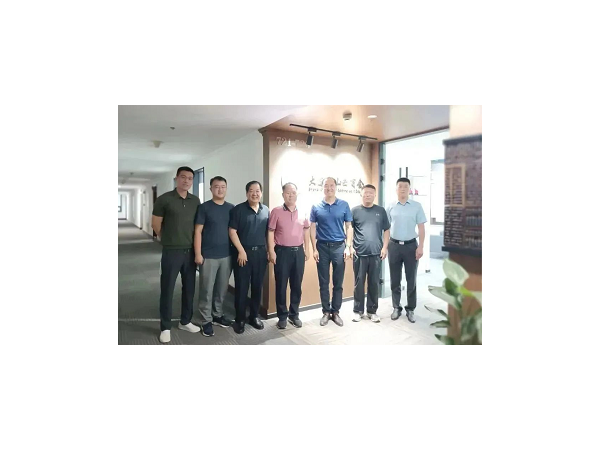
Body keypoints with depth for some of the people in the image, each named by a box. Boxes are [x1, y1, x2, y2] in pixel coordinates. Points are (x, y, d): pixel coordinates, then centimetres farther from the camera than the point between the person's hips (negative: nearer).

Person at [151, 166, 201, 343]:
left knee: (189, 288, 13)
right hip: (171, 252, -4)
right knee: (167, 289, 4)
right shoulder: (164, 199, -6)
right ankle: (165, 327, 18)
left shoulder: (196, 201, 6)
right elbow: (156, 224, 1)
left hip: (191, 251, 4)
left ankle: (185, 321, 30)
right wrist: (169, 240, 9)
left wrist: (196, 247, 11)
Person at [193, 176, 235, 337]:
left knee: (222, 288, 14)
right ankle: (206, 320, 17)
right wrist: (198, 254, -10)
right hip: (208, 256, -4)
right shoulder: (204, 207, -4)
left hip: (227, 255, 4)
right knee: (207, 290, 4)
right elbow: (198, 231, -6)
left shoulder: (231, 208, 6)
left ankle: (218, 314, 31)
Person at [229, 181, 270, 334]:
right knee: (241, 287, 3)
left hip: (261, 252, 4)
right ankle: (240, 319, 17)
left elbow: (268, 232, 13)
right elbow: (232, 231, -8)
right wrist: (241, 251, -13)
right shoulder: (238, 209, -4)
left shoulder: (266, 210, 9)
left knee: (257, 286, 11)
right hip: (243, 252, -4)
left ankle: (254, 316, 26)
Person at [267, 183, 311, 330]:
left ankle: (294, 314, 26)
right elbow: (270, 232, -5)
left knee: (297, 285, 11)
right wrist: (271, 251, -11)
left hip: (298, 251, 4)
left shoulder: (302, 213, 6)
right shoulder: (276, 211, -5)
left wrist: (307, 249, 13)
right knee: (281, 285, 5)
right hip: (282, 251, -3)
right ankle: (282, 316, 19)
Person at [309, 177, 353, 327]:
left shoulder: (344, 205, 1)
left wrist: (348, 247, -4)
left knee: (338, 282, 7)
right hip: (322, 247, 0)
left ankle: (335, 312, 21)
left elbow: (349, 227, 4)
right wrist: (314, 249, -3)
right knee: (323, 282, 8)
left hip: (339, 246, 0)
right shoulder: (316, 207, 2)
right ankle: (326, 312, 21)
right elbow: (312, 228, 3)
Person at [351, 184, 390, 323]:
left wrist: (384, 247, 1)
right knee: (359, 283, 6)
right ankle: (358, 310, 19)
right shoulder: (355, 210, 2)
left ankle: (372, 311, 23)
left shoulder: (381, 211, 7)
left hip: (376, 253, 2)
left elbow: (386, 230, 10)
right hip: (359, 253, -1)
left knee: (374, 283, 9)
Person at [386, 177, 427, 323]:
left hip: (411, 245, -1)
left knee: (411, 280, 7)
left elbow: (421, 227, 0)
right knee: (395, 279, 9)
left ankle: (410, 309, 20)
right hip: (394, 246, 1)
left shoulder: (417, 206, 0)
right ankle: (396, 307, 22)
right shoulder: (391, 207, 4)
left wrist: (420, 247, -8)